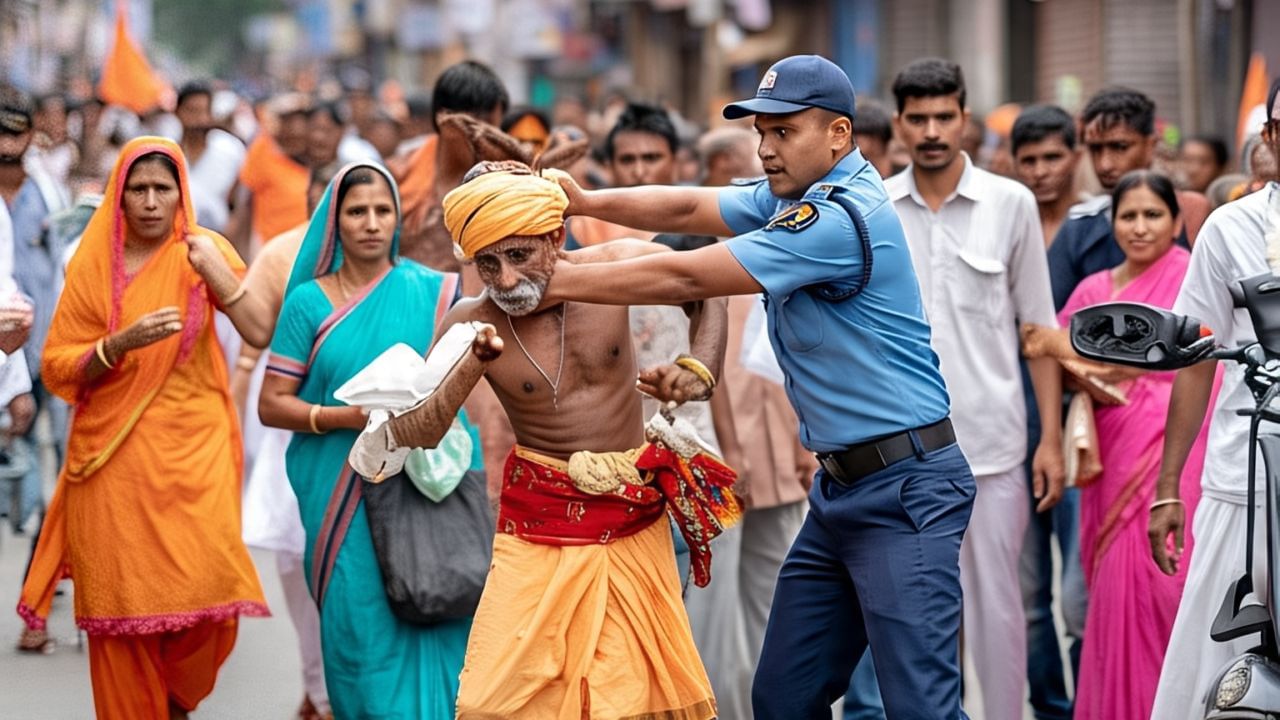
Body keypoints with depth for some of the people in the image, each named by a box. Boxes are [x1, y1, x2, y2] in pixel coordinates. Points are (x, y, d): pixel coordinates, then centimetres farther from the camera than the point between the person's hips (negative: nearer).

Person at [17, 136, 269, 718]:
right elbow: (57, 370, 1)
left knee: (208, 596, -10)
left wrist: (217, 274, -23)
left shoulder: (202, 252, 4)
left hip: (194, 452, -1)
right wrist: (121, 343, -15)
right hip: (115, 462, 1)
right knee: (123, 604, -3)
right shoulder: (92, 264, 5)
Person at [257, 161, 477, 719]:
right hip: (344, 503, -1)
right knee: (364, 638, 0)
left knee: (432, 632, -4)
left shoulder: (436, 292, 6)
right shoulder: (309, 302, 3)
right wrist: (349, 416, -13)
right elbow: (272, 404, 2)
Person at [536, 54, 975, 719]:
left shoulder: (842, 217, -18)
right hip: (840, 488, 10)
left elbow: (689, 278, -17)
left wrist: (565, 281, -10)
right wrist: (586, 202, -9)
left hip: (904, 489, -10)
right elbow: (691, 209, 5)